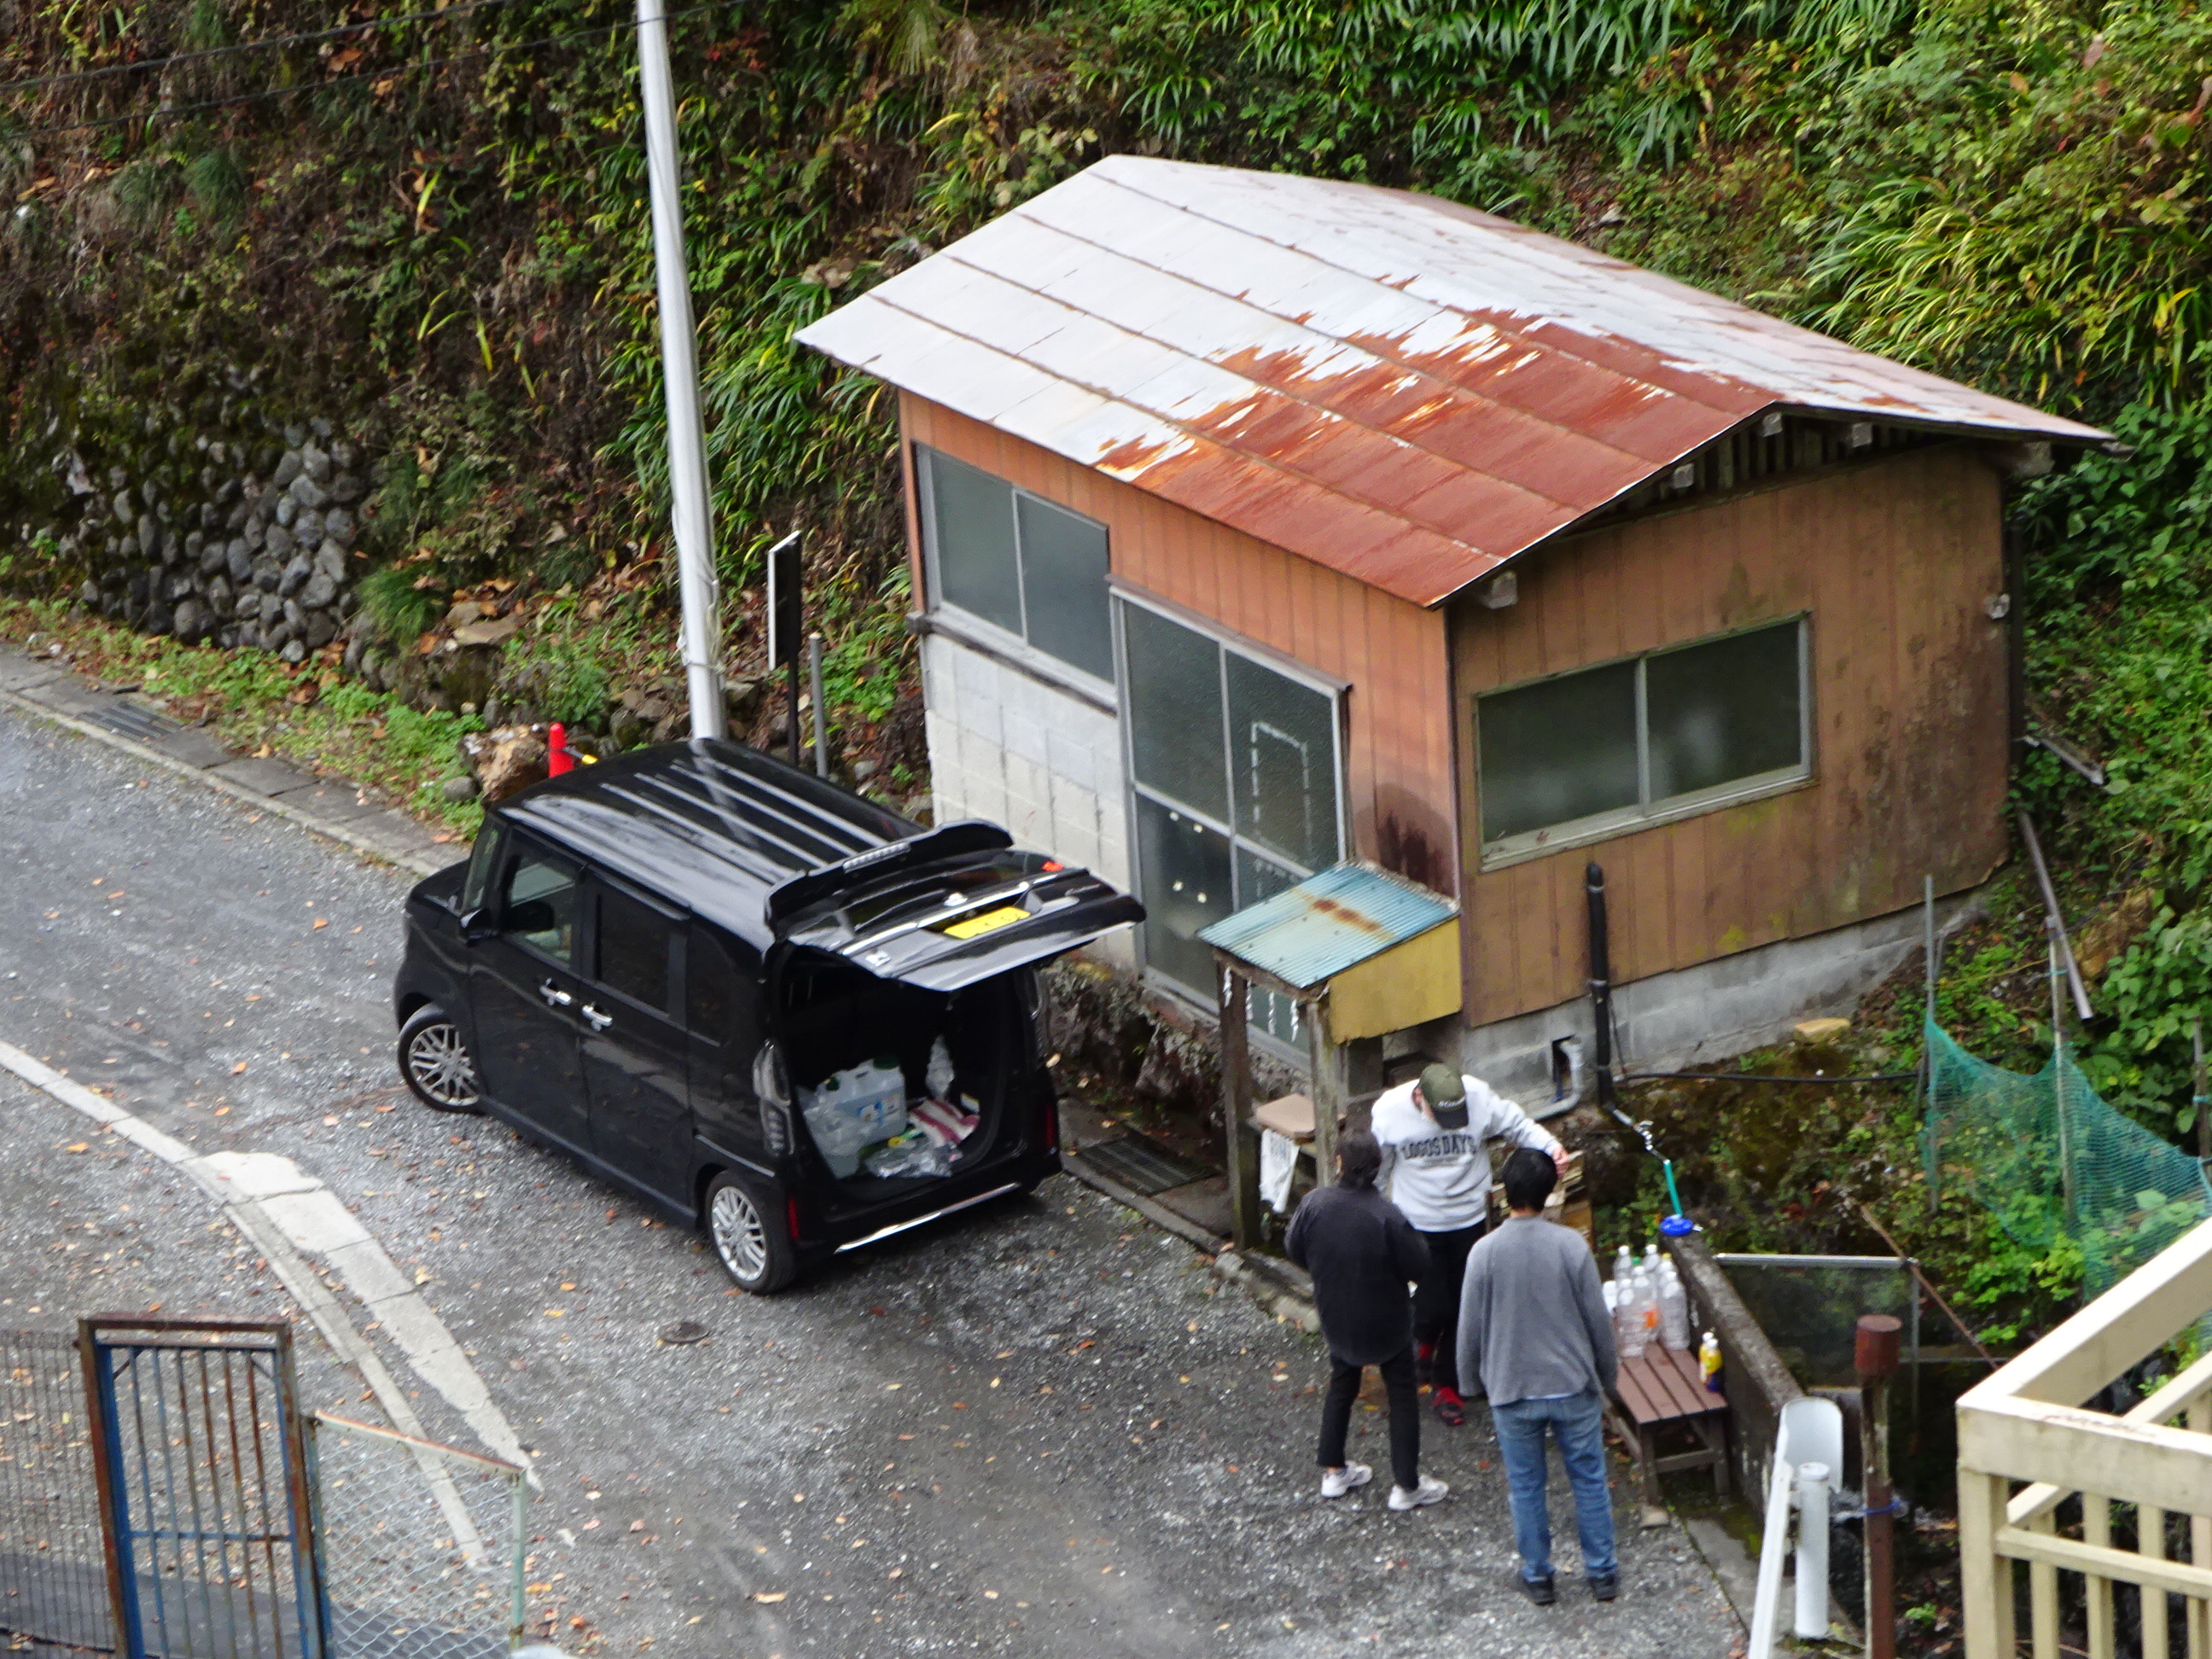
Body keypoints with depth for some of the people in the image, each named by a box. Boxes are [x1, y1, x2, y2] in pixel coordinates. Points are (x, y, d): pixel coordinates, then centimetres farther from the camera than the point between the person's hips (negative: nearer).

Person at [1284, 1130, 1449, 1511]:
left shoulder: (1313, 1204, -18)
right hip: (1386, 1323, -4)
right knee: (1402, 1395, 13)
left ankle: (1333, 1471, 34)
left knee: (1341, 1386, 25)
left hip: (1336, 1319, 4)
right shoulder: (1387, 1217, -29)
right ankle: (1406, 1485, 19)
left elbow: (1294, 1251, -3)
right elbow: (1417, 1266, -20)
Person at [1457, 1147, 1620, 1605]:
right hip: (1574, 1387, 0)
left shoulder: (1485, 1253, -15)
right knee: (1589, 1481, 16)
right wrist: (1607, 1379, 9)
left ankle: (1537, 1577, 27)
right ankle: (1602, 1573, 26)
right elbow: (1598, 1321, -7)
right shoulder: (1571, 1246, -14)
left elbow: (1470, 1330, -7)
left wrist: (1473, 1376, 13)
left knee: (1525, 1487, 16)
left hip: (1512, 1391, 0)